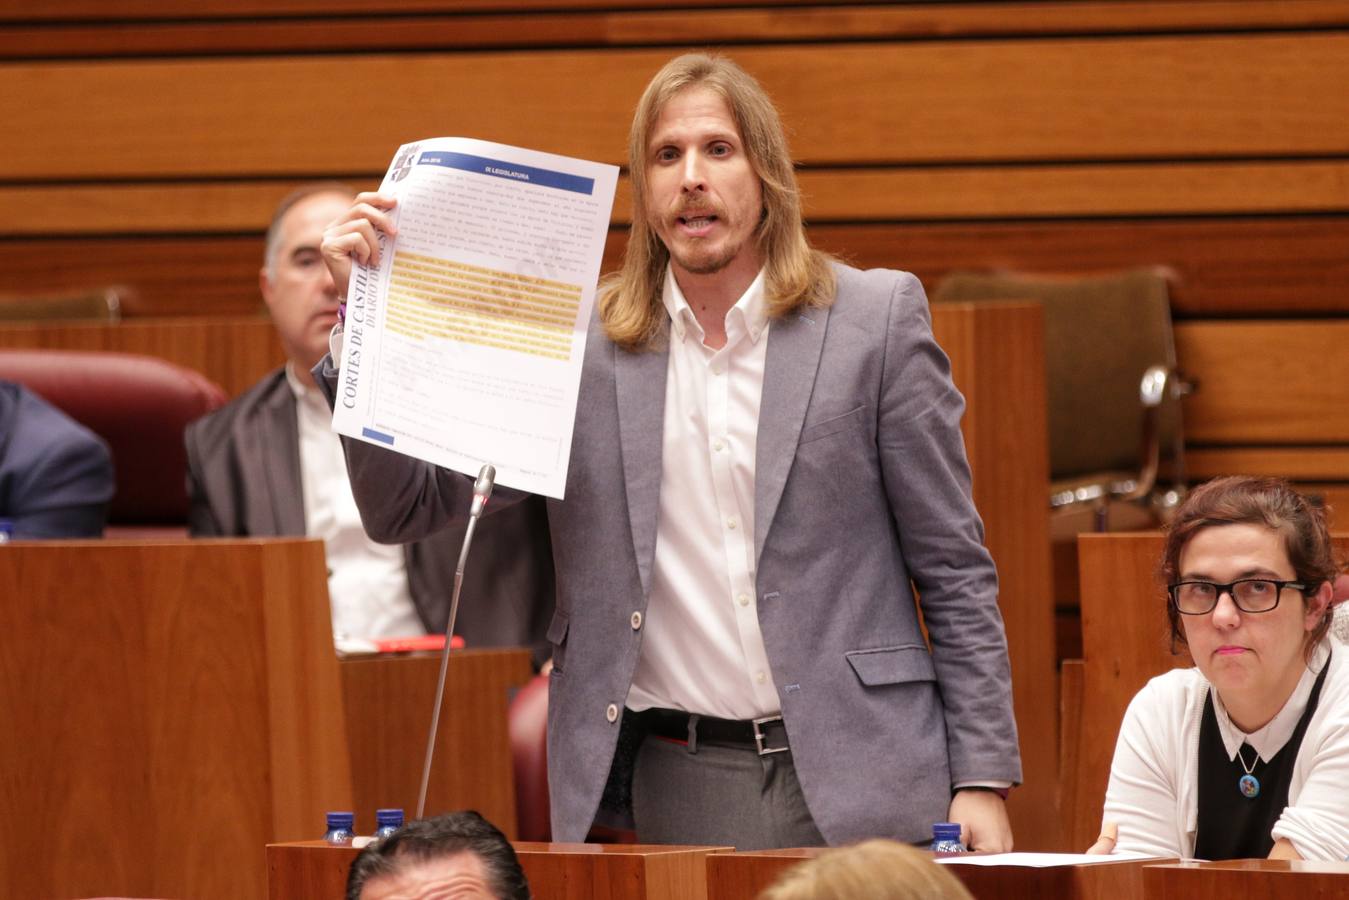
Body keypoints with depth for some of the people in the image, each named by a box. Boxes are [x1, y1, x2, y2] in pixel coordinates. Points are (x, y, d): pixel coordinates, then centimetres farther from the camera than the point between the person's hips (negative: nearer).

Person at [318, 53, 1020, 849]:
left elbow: (954, 567, 3)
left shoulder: (878, 318, 3)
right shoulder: (577, 343, 7)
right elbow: (406, 507, 5)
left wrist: (982, 779, -4)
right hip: (673, 792, 1)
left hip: (856, 784, -1)